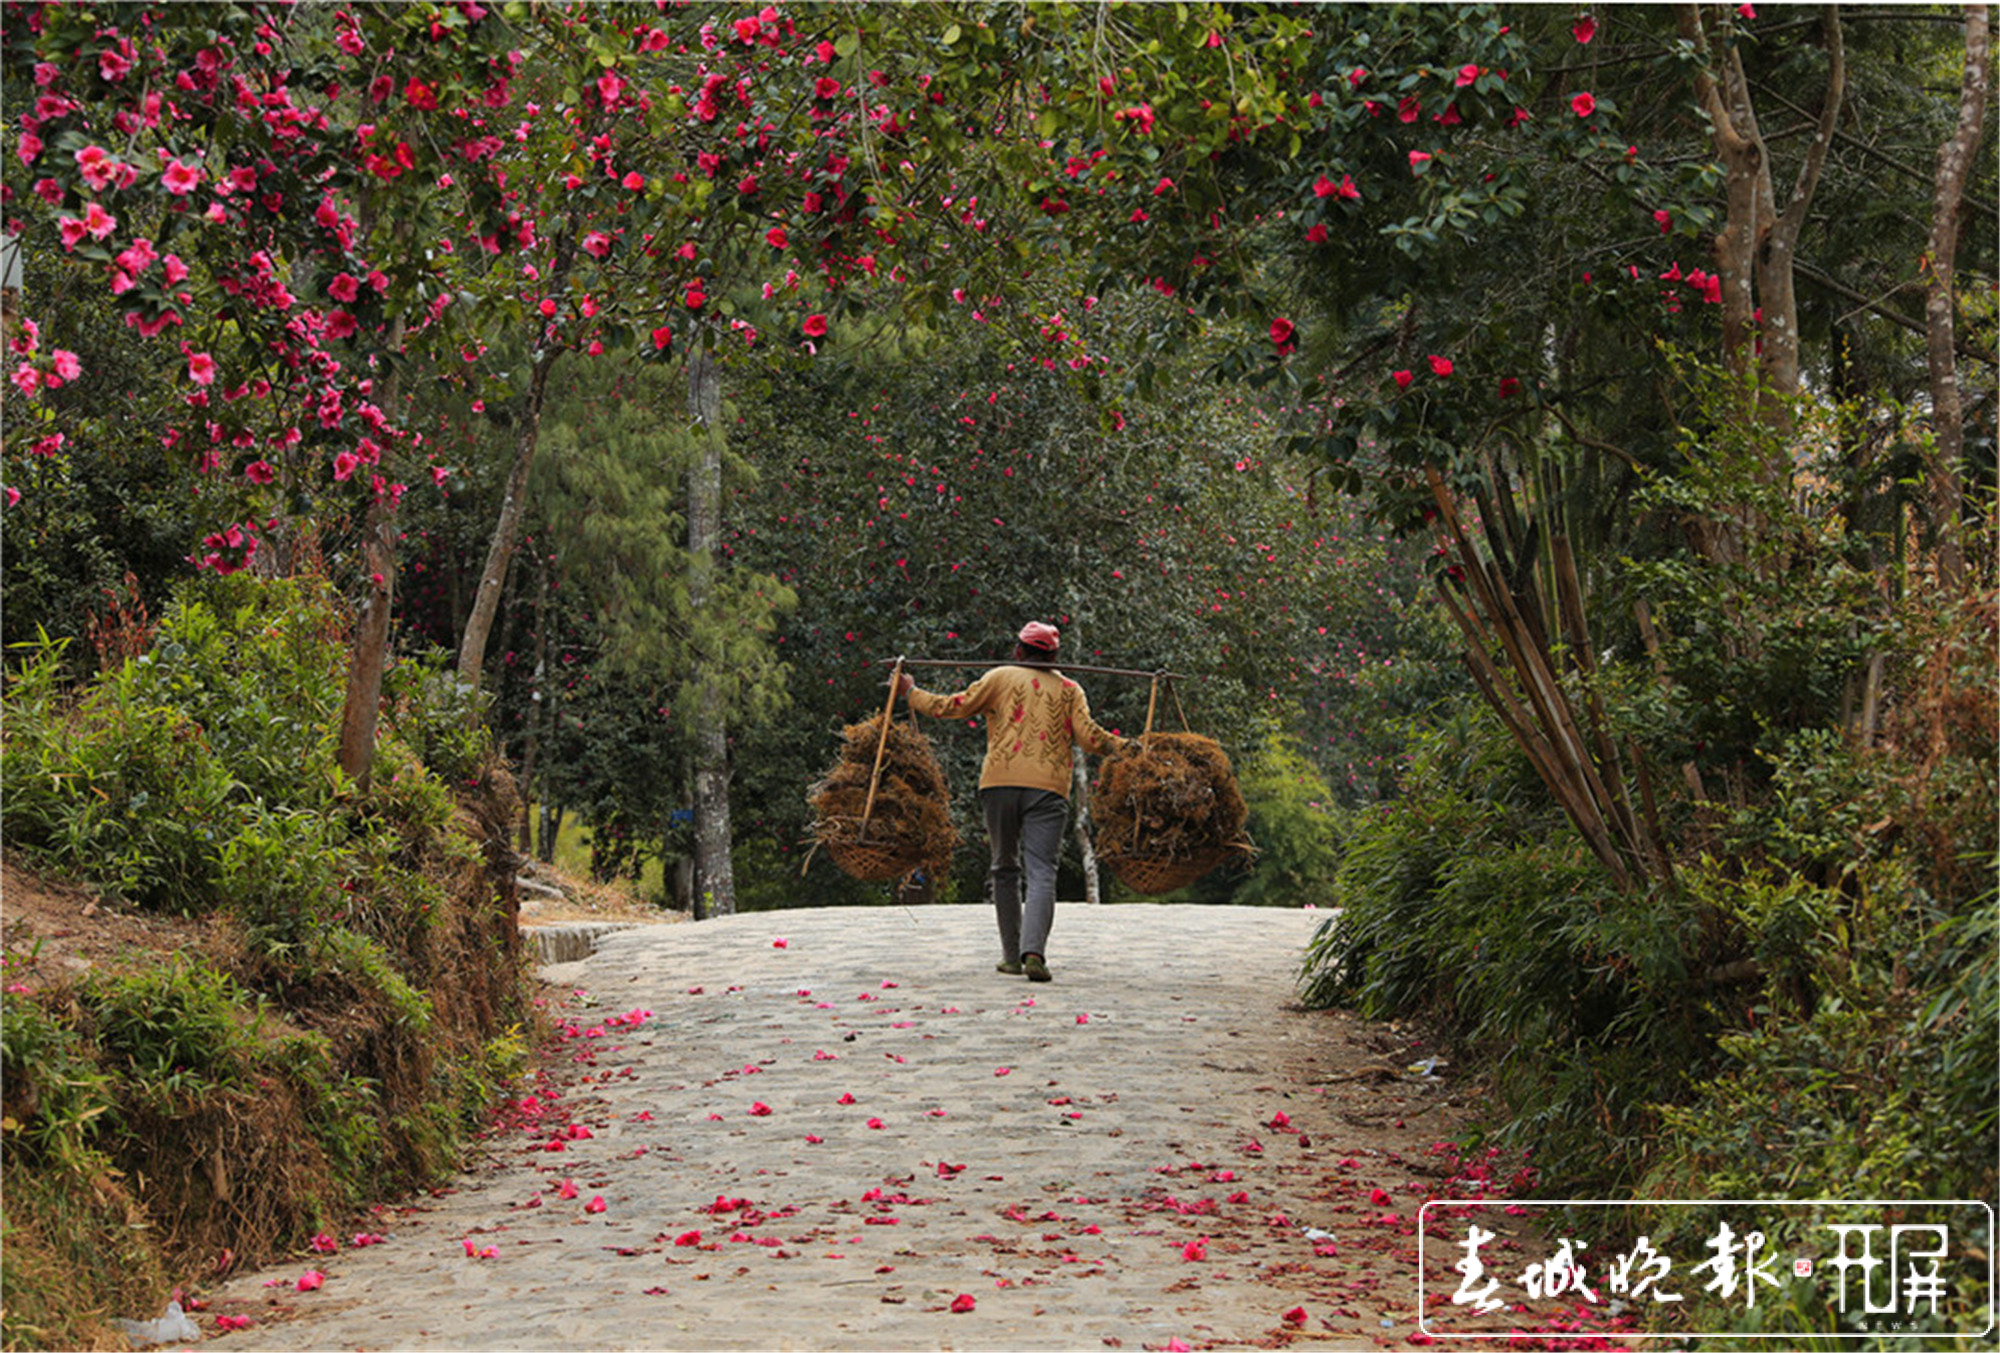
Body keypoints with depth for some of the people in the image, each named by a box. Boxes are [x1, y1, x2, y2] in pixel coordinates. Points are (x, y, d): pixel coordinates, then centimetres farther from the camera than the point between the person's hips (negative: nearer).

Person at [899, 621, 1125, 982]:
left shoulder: (1001, 678, 9)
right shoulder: (1069, 690, 13)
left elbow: (953, 707, 7)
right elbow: (1088, 736, 1)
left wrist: (912, 692, 20)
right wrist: (1123, 747, 15)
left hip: (1000, 783, 0)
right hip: (1048, 788, 0)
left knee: (1006, 869, 14)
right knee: (1041, 873, -6)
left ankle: (1012, 955, 15)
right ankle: (1034, 951, -26)